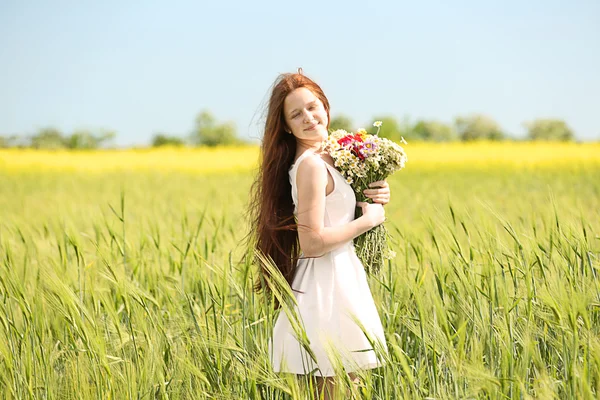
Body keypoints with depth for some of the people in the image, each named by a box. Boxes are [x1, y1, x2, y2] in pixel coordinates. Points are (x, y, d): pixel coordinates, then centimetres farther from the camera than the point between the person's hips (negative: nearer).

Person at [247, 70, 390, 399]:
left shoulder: (324, 158, 11)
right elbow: (312, 242, -22)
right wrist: (369, 219, -12)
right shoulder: (311, 164, -16)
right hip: (328, 284, -9)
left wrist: (376, 197, 4)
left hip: (337, 278, 9)